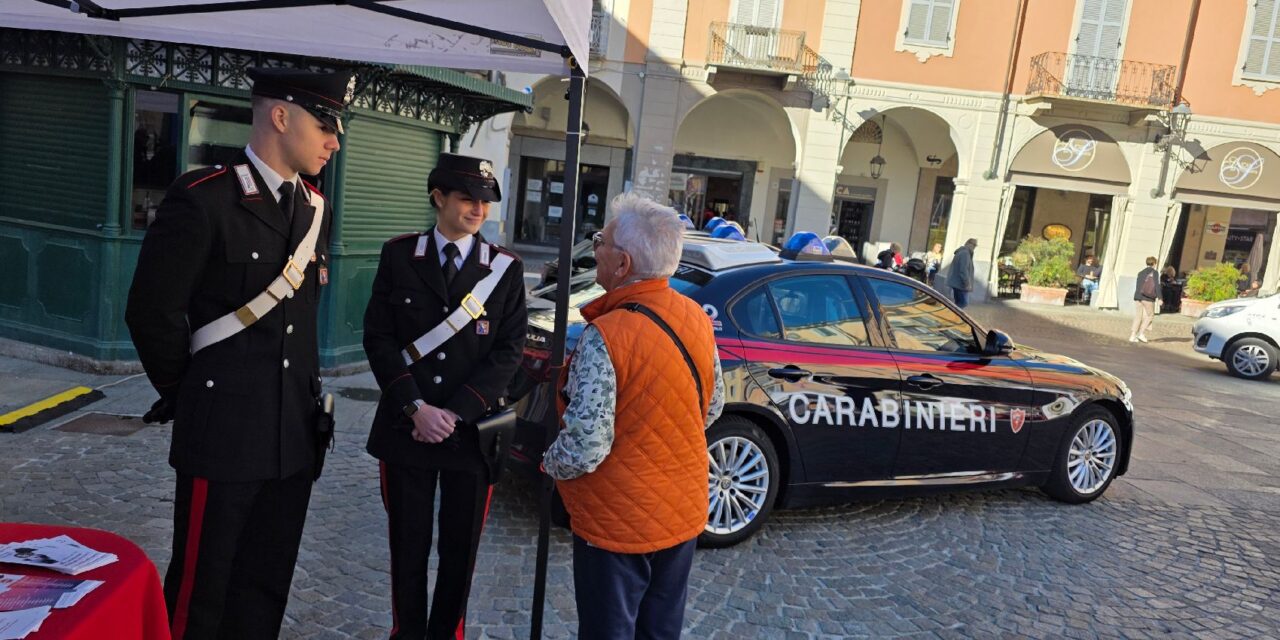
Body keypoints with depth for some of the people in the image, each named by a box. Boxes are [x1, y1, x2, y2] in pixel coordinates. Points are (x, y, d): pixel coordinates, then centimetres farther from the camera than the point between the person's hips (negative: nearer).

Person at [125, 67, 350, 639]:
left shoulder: (317, 210, 9)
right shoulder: (202, 200, -12)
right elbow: (151, 313, -10)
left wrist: (306, 395, 13)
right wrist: (189, 395, 2)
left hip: (294, 435, 6)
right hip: (223, 435, -6)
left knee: (265, 590, 16)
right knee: (200, 594, 9)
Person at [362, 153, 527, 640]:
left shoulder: (506, 268, 1)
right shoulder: (399, 255, 2)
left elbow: (508, 351, -4)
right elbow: (378, 337, -2)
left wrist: (456, 413, -12)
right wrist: (416, 407, -12)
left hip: (473, 431, 0)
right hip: (406, 428, 0)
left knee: (460, 547, 11)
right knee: (407, 543, 12)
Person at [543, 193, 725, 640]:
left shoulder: (607, 336, -26)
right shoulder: (696, 318, -4)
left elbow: (584, 449, -26)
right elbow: (713, 407, 9)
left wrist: (550, 464, -6)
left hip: (618, 522, -6)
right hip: (684, 512, 7)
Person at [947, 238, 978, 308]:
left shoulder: (961, 252, 17)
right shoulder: (965, 253, -17)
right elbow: (963, 270, -23)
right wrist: (967, 283, -20)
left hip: (956, 282, 11)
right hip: (960, 283, -11)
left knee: (959, 303, 12)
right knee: (964, 302, -8)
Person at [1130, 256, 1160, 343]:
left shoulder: (1141, 273, 14)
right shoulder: (1155, 273, -3)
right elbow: (1157, 286, -8)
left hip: (1138, 297, 6)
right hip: (1148, 298, -6)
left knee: (1138, 316, 7)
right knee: (1150, 315, 6)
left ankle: (1132, 336, 2)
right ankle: (1141, 333, -3)